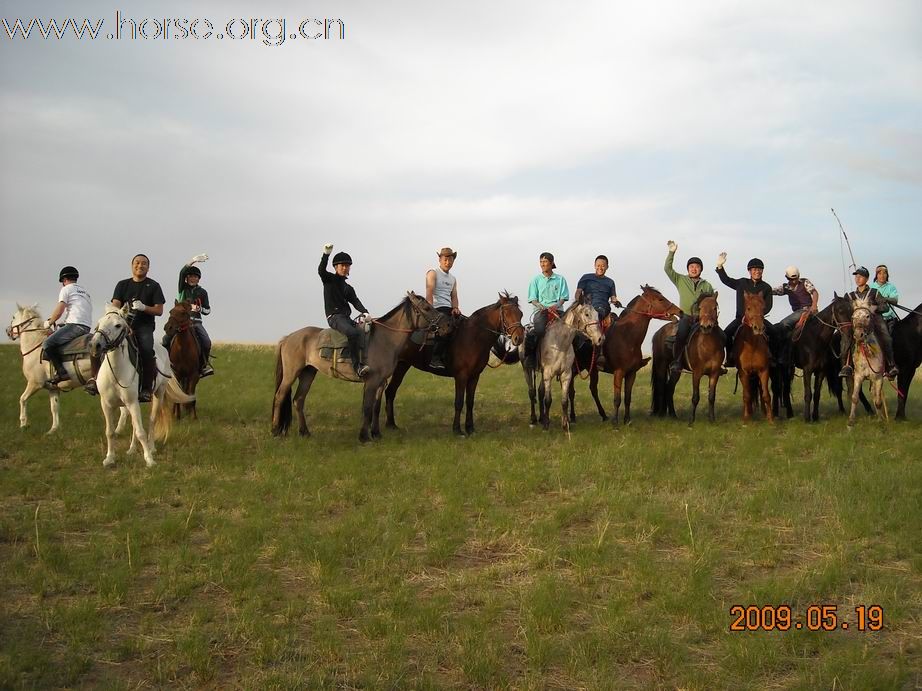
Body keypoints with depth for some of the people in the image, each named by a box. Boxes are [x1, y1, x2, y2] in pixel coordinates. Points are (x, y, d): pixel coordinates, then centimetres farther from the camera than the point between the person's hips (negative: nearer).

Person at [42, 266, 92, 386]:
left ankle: (61, 373, -24)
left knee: (47, 344, -12)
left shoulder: (66, 289, 4)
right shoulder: (84, 292, 28)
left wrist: (49, 322, 12)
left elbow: (59, 311, -4)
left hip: (74, 325, -9)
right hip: (87, 328, 9)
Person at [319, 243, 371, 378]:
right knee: (353, 333, -32)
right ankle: (357, 366, -37)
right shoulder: (329, 279, 9)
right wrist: (326, 254, -25)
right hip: (334, 317, -7)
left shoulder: (348, 288, 22)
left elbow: (355, 302, 6)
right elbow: (321, 270, -12)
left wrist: (364, 312, -14)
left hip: (347, 318, 7)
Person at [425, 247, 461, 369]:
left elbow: (454, 296, 15)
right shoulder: (433, 273, 2)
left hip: (449, 310, 7)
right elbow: (429, 293, -9)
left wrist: (455, 308, -7)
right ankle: (435, 358, -30)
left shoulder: (453, 279, 23)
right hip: (437, 308, -7)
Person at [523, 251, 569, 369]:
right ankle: (530, 355, -18)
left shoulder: (560, 279, 14)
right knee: (539, 329, -31)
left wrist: (557, 305, -12)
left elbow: (563, 297, 9)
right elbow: (533, 299, 8)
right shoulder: (536, 280, 14)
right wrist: (541, 306, -12)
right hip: (541, 310, -1)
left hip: (557, 310, 1)